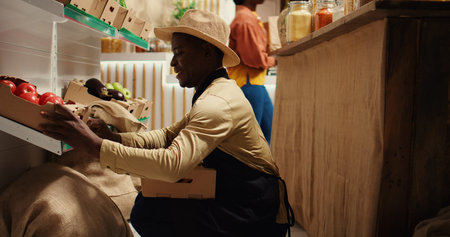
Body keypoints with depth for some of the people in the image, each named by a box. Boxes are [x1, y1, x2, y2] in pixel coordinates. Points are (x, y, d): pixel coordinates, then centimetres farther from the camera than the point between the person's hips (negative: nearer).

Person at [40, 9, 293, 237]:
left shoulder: (219, 103, -23)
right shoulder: (216, 92, 12)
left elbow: (173, 163, -35)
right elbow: (168, 135, 6)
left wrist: (94, 145, -33)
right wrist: (114, 137, -10)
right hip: (236, 199, 9)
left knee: (147, 212, -14)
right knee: (147, 199, 6)